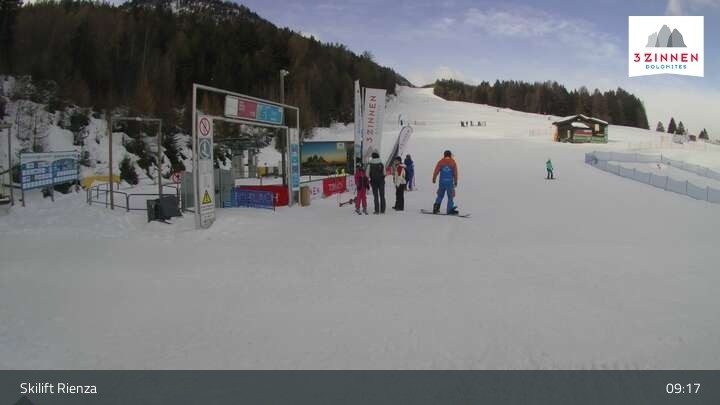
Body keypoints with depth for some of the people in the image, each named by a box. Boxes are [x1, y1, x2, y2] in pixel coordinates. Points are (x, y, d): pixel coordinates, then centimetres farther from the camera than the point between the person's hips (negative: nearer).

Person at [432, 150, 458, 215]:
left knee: (440, 195, 15)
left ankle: (436, 207, 7)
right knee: (450, 196, 5)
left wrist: (434, 179, 13)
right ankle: (450, 210, 3)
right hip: (450, 182, -2)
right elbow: (455, 173, 2)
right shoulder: (453, 162, 1)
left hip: (442, 181, 2)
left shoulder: (440, 162, 2)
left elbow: (436, 171, 1)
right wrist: (455, 182, 10)